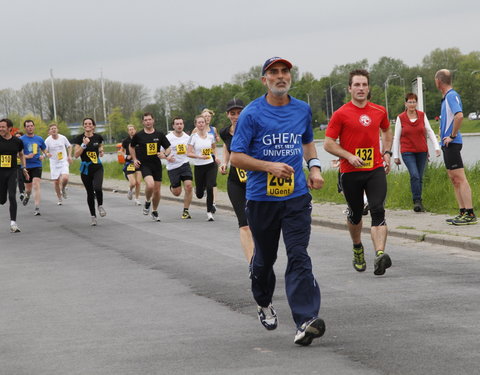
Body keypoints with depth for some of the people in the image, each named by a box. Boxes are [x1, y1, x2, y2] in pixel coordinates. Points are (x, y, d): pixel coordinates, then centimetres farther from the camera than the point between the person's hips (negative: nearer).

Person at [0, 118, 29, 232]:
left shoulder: (17, 141, 0)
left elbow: (21, 154, 19)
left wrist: (24, 168, 13)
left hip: (12, 172, 0)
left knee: (12, 197, -13)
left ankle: (13, 223, -8)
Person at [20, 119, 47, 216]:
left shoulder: (39, 139, 6)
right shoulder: (21, 139, -2)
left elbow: (44, 151, 19)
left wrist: (43, 156, -4)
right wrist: (26, 156, -20)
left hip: (37, 166, 0)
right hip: (26, 167, 0)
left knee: (36, 185, -16)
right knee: (28, 188, 11)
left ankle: (37, 208, -18)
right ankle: (27, 195, 48)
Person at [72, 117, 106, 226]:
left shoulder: (98, 137, 1)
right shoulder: (80, 138, -6)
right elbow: (76, 155, -14)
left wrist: (101, 150, 5)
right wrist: (84, 144, -24)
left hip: (97, 167, 0)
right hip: (86, 169, 0)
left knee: (97, 188, -23)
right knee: (90, 192, 6)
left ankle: (100, 206, 7)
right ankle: (93, 216, 20)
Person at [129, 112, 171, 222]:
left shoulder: (159, 135, 2)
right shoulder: (138, 135, -2)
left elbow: (168, 148, 9)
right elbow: (131, 147, 15)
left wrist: (165, 154, -13)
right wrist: (134, 159, 5)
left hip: (157, 165, 3)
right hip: (144, 165, -3)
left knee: (157, 191, 6)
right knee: (150, 185, -28)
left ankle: (155, 212, 27)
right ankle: (147, 201, 3)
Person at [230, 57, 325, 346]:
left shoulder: (303, 110, 8)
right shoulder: (252, 114, -6)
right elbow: (236, 157, -7)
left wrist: (314, 167, 9)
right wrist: (270, 166, -20)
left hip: (297, 195, 1)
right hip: (262, 198, -1)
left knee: (299, 256, -13)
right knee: (264, 258, 14)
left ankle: (306, 320, -21)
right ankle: (264, 304, 41)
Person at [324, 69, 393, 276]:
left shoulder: (379, 111, 7)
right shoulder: (341, 114, -4)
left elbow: (386, 131, 28)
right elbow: (328, 143, -4)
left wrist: (387, 153, 13)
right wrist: (349, 156, -17)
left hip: (376, 169, 1)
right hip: (351, 172, -1)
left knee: (378, 211, -16)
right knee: (355, 214, 12)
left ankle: (380, 255, -28)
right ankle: (357, 249, 39)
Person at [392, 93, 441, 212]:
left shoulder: (422, 115, 5)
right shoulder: (400, 118, -1)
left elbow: (429, 132, 7)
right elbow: (396, 137, 3)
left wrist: (436, 147, -3)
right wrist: (395, 156, 2)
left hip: (422, 152, 3)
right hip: (407, 152, -3)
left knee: (420, 177, 6)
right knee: (414, 175, -18)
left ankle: (418, 202, 16)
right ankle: (417, 201, -13)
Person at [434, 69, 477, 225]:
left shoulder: (452, 96, -13)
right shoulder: (446, 97, 18)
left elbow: (459, 116, -27)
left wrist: (452, 136, -21)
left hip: (452, 143, -10)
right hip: (446, 144, 10)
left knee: (460, 178, -11)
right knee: (454, 180, 11)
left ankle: (470, 214, -13)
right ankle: (463, 212, 13)